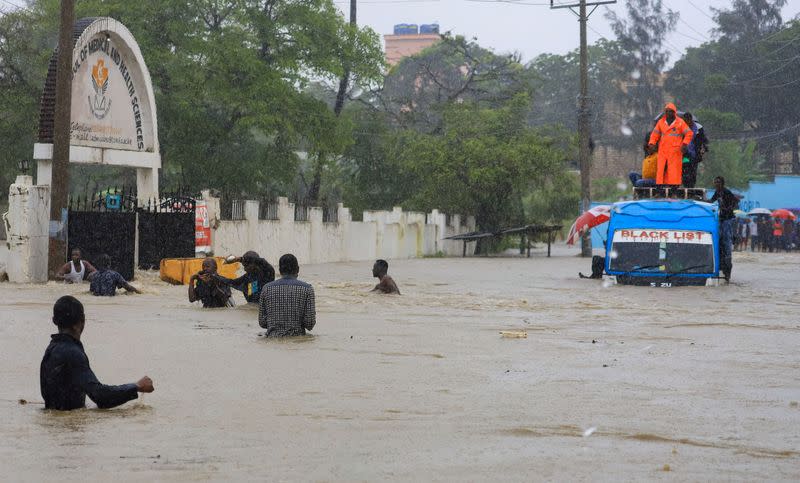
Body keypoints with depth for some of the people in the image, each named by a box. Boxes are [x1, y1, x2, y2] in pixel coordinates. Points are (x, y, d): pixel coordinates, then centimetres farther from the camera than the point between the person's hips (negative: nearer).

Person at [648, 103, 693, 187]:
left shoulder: (680, 122, 3)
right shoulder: (661, 122, 14)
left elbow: (689, 133, 1)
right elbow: (655, 134, 18)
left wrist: (684, 144, -11)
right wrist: (652, 144, 4)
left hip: (675, 151, -3)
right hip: (662, 151, 3)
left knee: (674, 169, -7)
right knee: (661, 169, -1)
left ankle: (674, 185, -5)